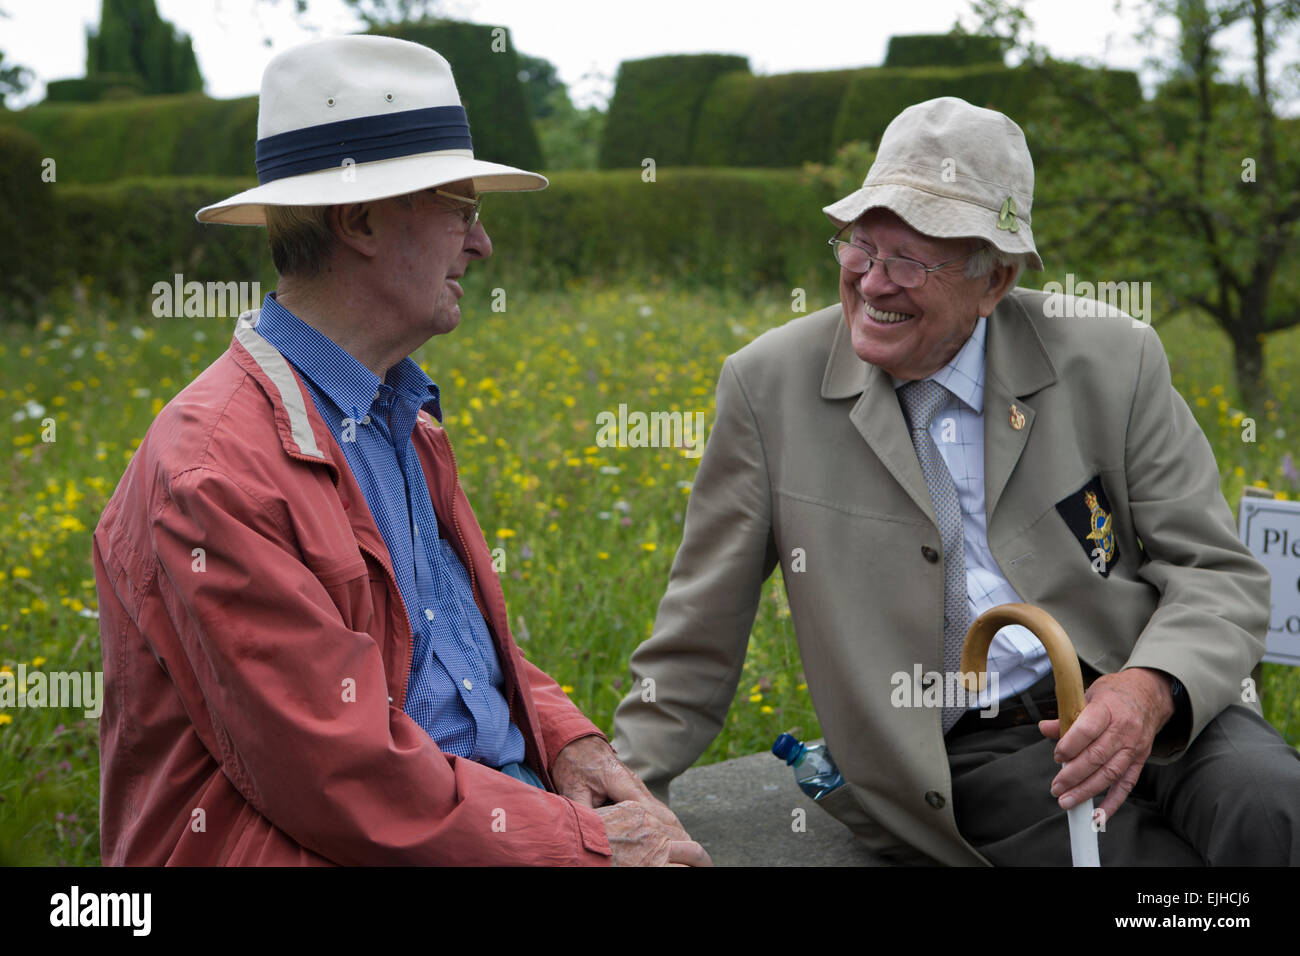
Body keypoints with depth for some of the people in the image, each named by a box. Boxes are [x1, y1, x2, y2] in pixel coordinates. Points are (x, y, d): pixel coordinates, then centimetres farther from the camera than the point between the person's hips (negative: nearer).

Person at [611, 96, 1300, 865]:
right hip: (968, 758, -2)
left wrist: (1153, 688, -19)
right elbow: (698, 644, 6)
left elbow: (1220, 573, 2)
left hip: (1161, 712, 2)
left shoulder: (1112, 364, 1)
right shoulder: (771, 387, 0)